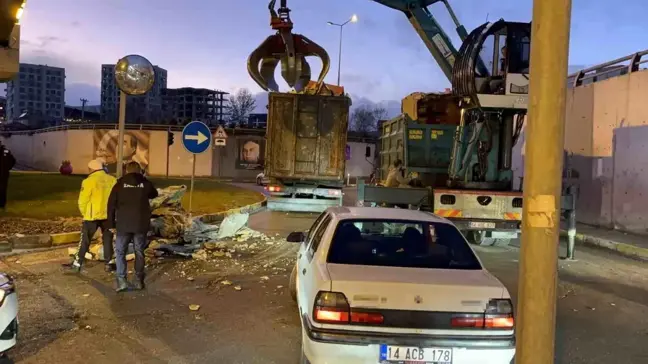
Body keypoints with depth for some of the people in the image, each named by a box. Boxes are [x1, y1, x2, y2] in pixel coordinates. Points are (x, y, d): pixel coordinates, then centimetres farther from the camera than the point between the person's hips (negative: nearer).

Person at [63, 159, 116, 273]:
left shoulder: (89, 181, -11)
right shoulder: (112, 180, 2)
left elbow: (82, 201, -10)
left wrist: (85, 213, 7)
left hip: (92, 216, -3)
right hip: (108, 215, 4)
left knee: (85, 240, 6)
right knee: (107, 240, 12)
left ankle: (77, 263, 11)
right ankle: (109, 264, 14)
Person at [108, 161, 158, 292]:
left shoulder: (120, 183, 0)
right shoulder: (145, 183, 3)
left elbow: (111, 204, -1)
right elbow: (154, 194, 25)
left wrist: (111, 223, 6)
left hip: (123, 224, -1)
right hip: (141, 224, 1)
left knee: (120, 252, 9)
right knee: (139, 252, 11)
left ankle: (121, 280, 0)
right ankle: (139, 280, 13)